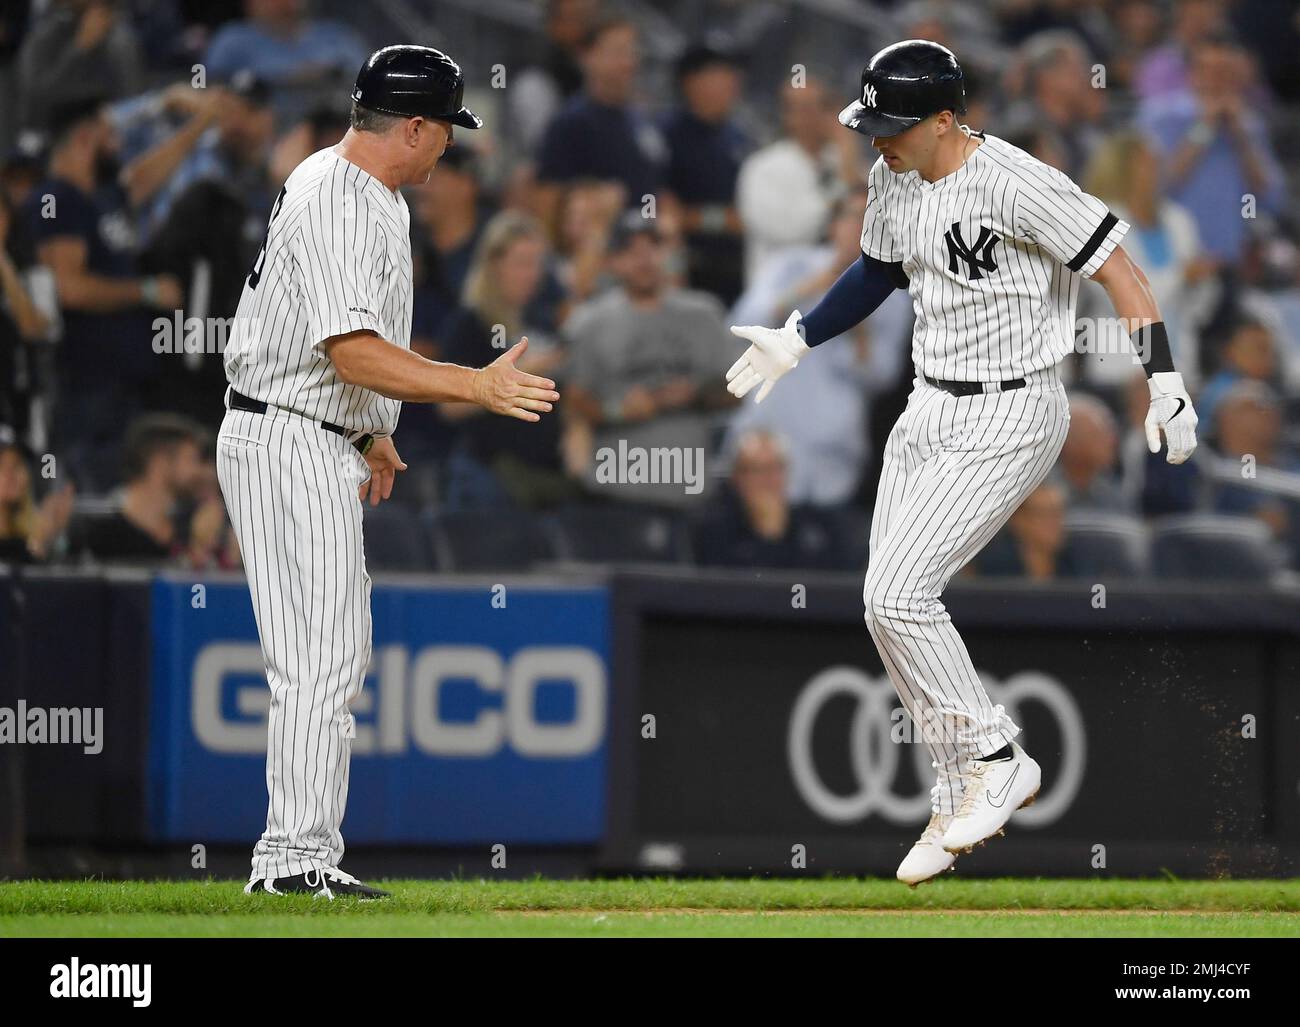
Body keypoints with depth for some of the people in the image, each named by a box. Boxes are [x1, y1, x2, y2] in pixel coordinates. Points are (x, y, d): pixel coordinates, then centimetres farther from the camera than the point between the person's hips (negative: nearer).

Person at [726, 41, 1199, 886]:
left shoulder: (1014, 185, -22)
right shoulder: (894, 181, 3)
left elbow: (1117, 269, -20)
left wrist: (1166, 382, -25)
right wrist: (796, 341, 26)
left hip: (1011, 419, -8)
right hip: (930, 413, 9)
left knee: (896, 596, -17)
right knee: (893, 607, 7)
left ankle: (998, 761, -1)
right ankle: (963, 799, 19)